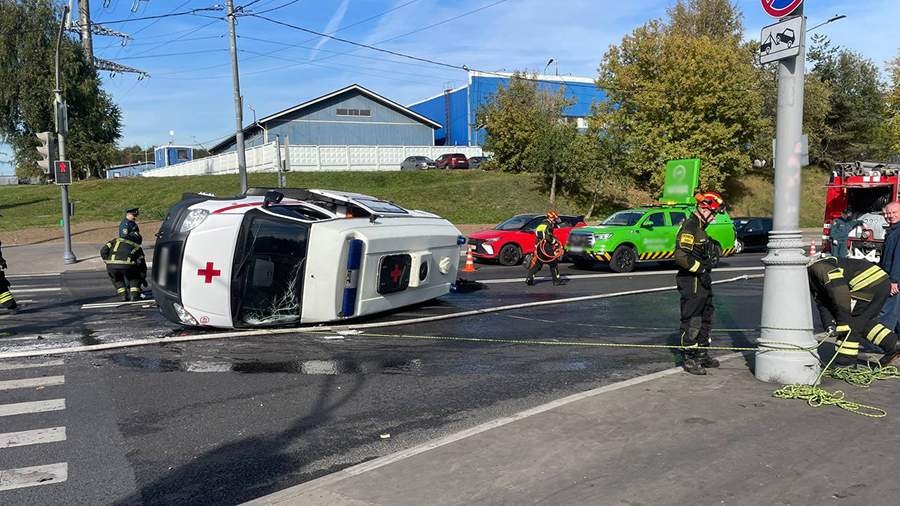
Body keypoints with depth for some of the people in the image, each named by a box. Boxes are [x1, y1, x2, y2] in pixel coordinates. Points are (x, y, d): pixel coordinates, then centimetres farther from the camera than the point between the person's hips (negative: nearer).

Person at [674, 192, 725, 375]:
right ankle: (689, 360, 3)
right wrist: (701, 269, -20)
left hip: (702, 282, 11)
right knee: (692, 322, -4)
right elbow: (681, 256, -27)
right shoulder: (689, 227, -17)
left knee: (706, 319, 18)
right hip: (692, 283, -11)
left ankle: (702, 354, 30)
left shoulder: (700, 227, 16)